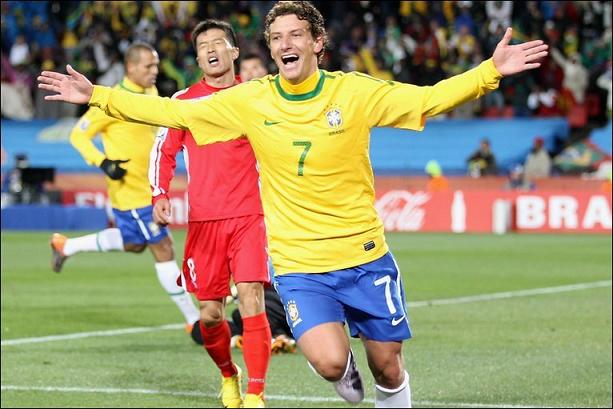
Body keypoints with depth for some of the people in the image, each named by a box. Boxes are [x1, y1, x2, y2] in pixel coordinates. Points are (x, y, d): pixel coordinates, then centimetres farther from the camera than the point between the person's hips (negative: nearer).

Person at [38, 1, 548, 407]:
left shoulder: (355, 91, -6)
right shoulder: (251, 101, -2)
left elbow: (430, 98, -9)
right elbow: (174, 112, 2)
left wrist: (491, 70, -23)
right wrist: (97, 95, -1)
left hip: (366, 258, 0)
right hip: (298, 265, 0)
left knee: (388, 367, 5)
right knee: (329, 361, -20)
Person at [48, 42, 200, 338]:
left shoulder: (151, 93, 6)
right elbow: (78, 135, -12)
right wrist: (103, 163, -23)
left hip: (148, 187, 9)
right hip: (130, 189, -9)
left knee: (133, 243, 25)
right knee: (164, 250, -7)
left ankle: (65, 246, 41)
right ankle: (194, 321, 0)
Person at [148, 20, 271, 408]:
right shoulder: (183, 101, 7)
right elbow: (163, 150, 13)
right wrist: (160, 195, -1)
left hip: (249, 216, -1)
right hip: (203, 220, 1)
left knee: (251, 299, -15)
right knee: (211, 312, 3)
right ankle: (228, 374, 31)